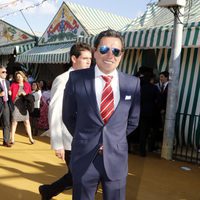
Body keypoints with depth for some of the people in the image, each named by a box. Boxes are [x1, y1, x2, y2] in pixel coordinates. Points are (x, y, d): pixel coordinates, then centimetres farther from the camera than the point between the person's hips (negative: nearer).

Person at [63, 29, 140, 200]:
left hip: (116, 158, 1)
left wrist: (114, 140, 7)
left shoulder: (133, 83, -3)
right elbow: (68, 116, 5)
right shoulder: (77, 78, -7)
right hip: (84, 158, -1)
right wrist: (83, 139, 7)